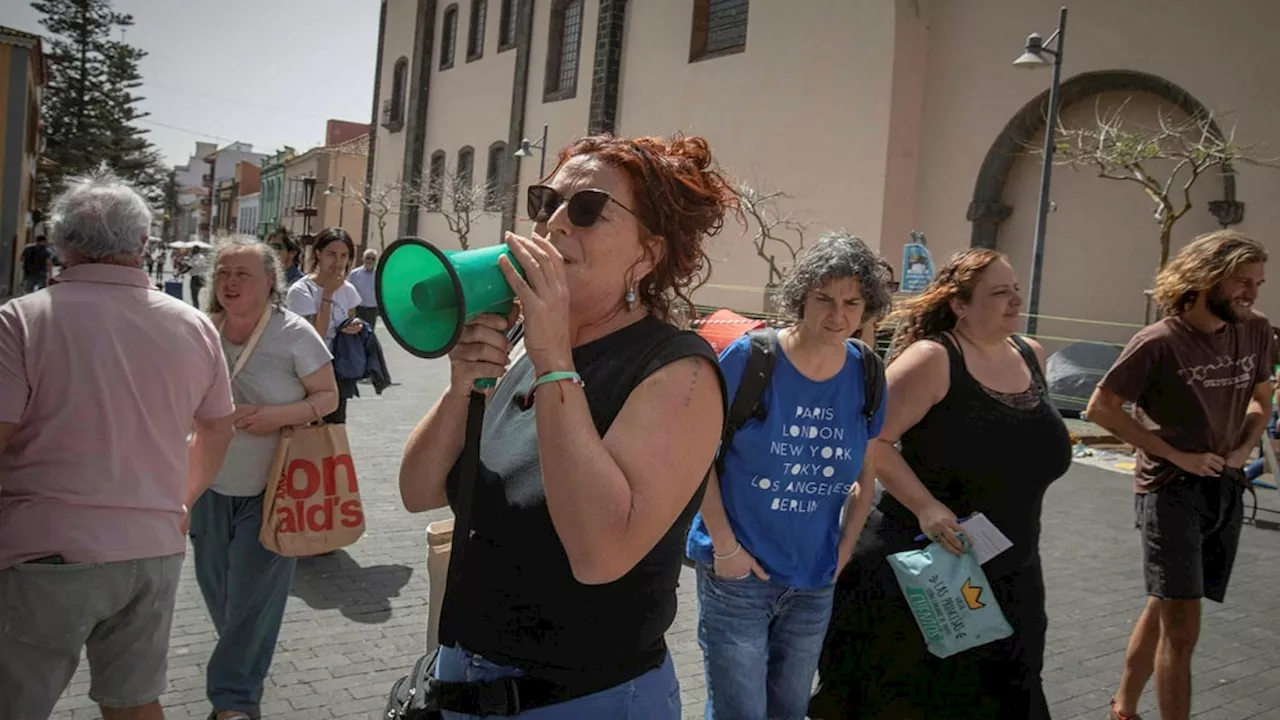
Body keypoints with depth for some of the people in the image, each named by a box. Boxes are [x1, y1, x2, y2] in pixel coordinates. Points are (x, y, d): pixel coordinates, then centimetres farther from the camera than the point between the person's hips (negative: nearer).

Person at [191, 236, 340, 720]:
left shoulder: (294, 334, -14)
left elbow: (328, 396, -10)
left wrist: (281, 416, -26)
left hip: (270, 488, -5)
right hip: (212, 483, 5)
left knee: (253, 594, 1)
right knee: (215, 586, 16)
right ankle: (244, 667, 41)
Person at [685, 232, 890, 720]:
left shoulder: (866, 376, 0)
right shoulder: (749, 357, -14)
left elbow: (866, 473, 12)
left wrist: (846, 547, 5)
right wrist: (724, 546, -14)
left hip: (814, 585, 5)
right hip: (737, 575, -4)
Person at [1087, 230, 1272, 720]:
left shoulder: (1257, 334, 2)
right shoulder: (1159, 342, -16)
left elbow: (1261, 399, 17)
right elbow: (1100, 408, -13)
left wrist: (1244, 448, -2)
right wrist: (1175, 455, -14)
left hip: (1226, 489, 6)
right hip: (1172, 490, -6)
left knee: (1164, 609, 18)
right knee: (1182, 627, -6)